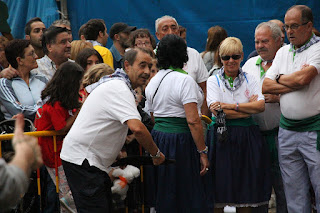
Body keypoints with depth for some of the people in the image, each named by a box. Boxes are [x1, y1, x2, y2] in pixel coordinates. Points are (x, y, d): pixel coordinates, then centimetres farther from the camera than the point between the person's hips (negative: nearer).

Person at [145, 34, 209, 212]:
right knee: (190, 197, -3)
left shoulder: (153, 82, 10)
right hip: (181, 140, -7)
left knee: (164, 196, 12)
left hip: (158, 134, 7)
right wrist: (203, 152, -14)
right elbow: (193, 121, -18)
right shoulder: (185, 80, -12)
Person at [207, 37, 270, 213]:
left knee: (246, 190, 4)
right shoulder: (213, 80, 2)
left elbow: (261, 106, -4)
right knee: (219, 192, -3)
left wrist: (230, 106, -13)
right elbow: (216, 111, -11)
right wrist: (249, 108, -8)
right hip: (222, 137, -2)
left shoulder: (249, 79, 10)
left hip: (247, 137, 3)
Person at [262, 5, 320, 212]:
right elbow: (266, 86, 8)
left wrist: (280, 78, 1)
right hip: (287, 130, 6)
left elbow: (302, 79, -19)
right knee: (294, 195, 9)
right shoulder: (283, 52, 15)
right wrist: (295, 83, -7)